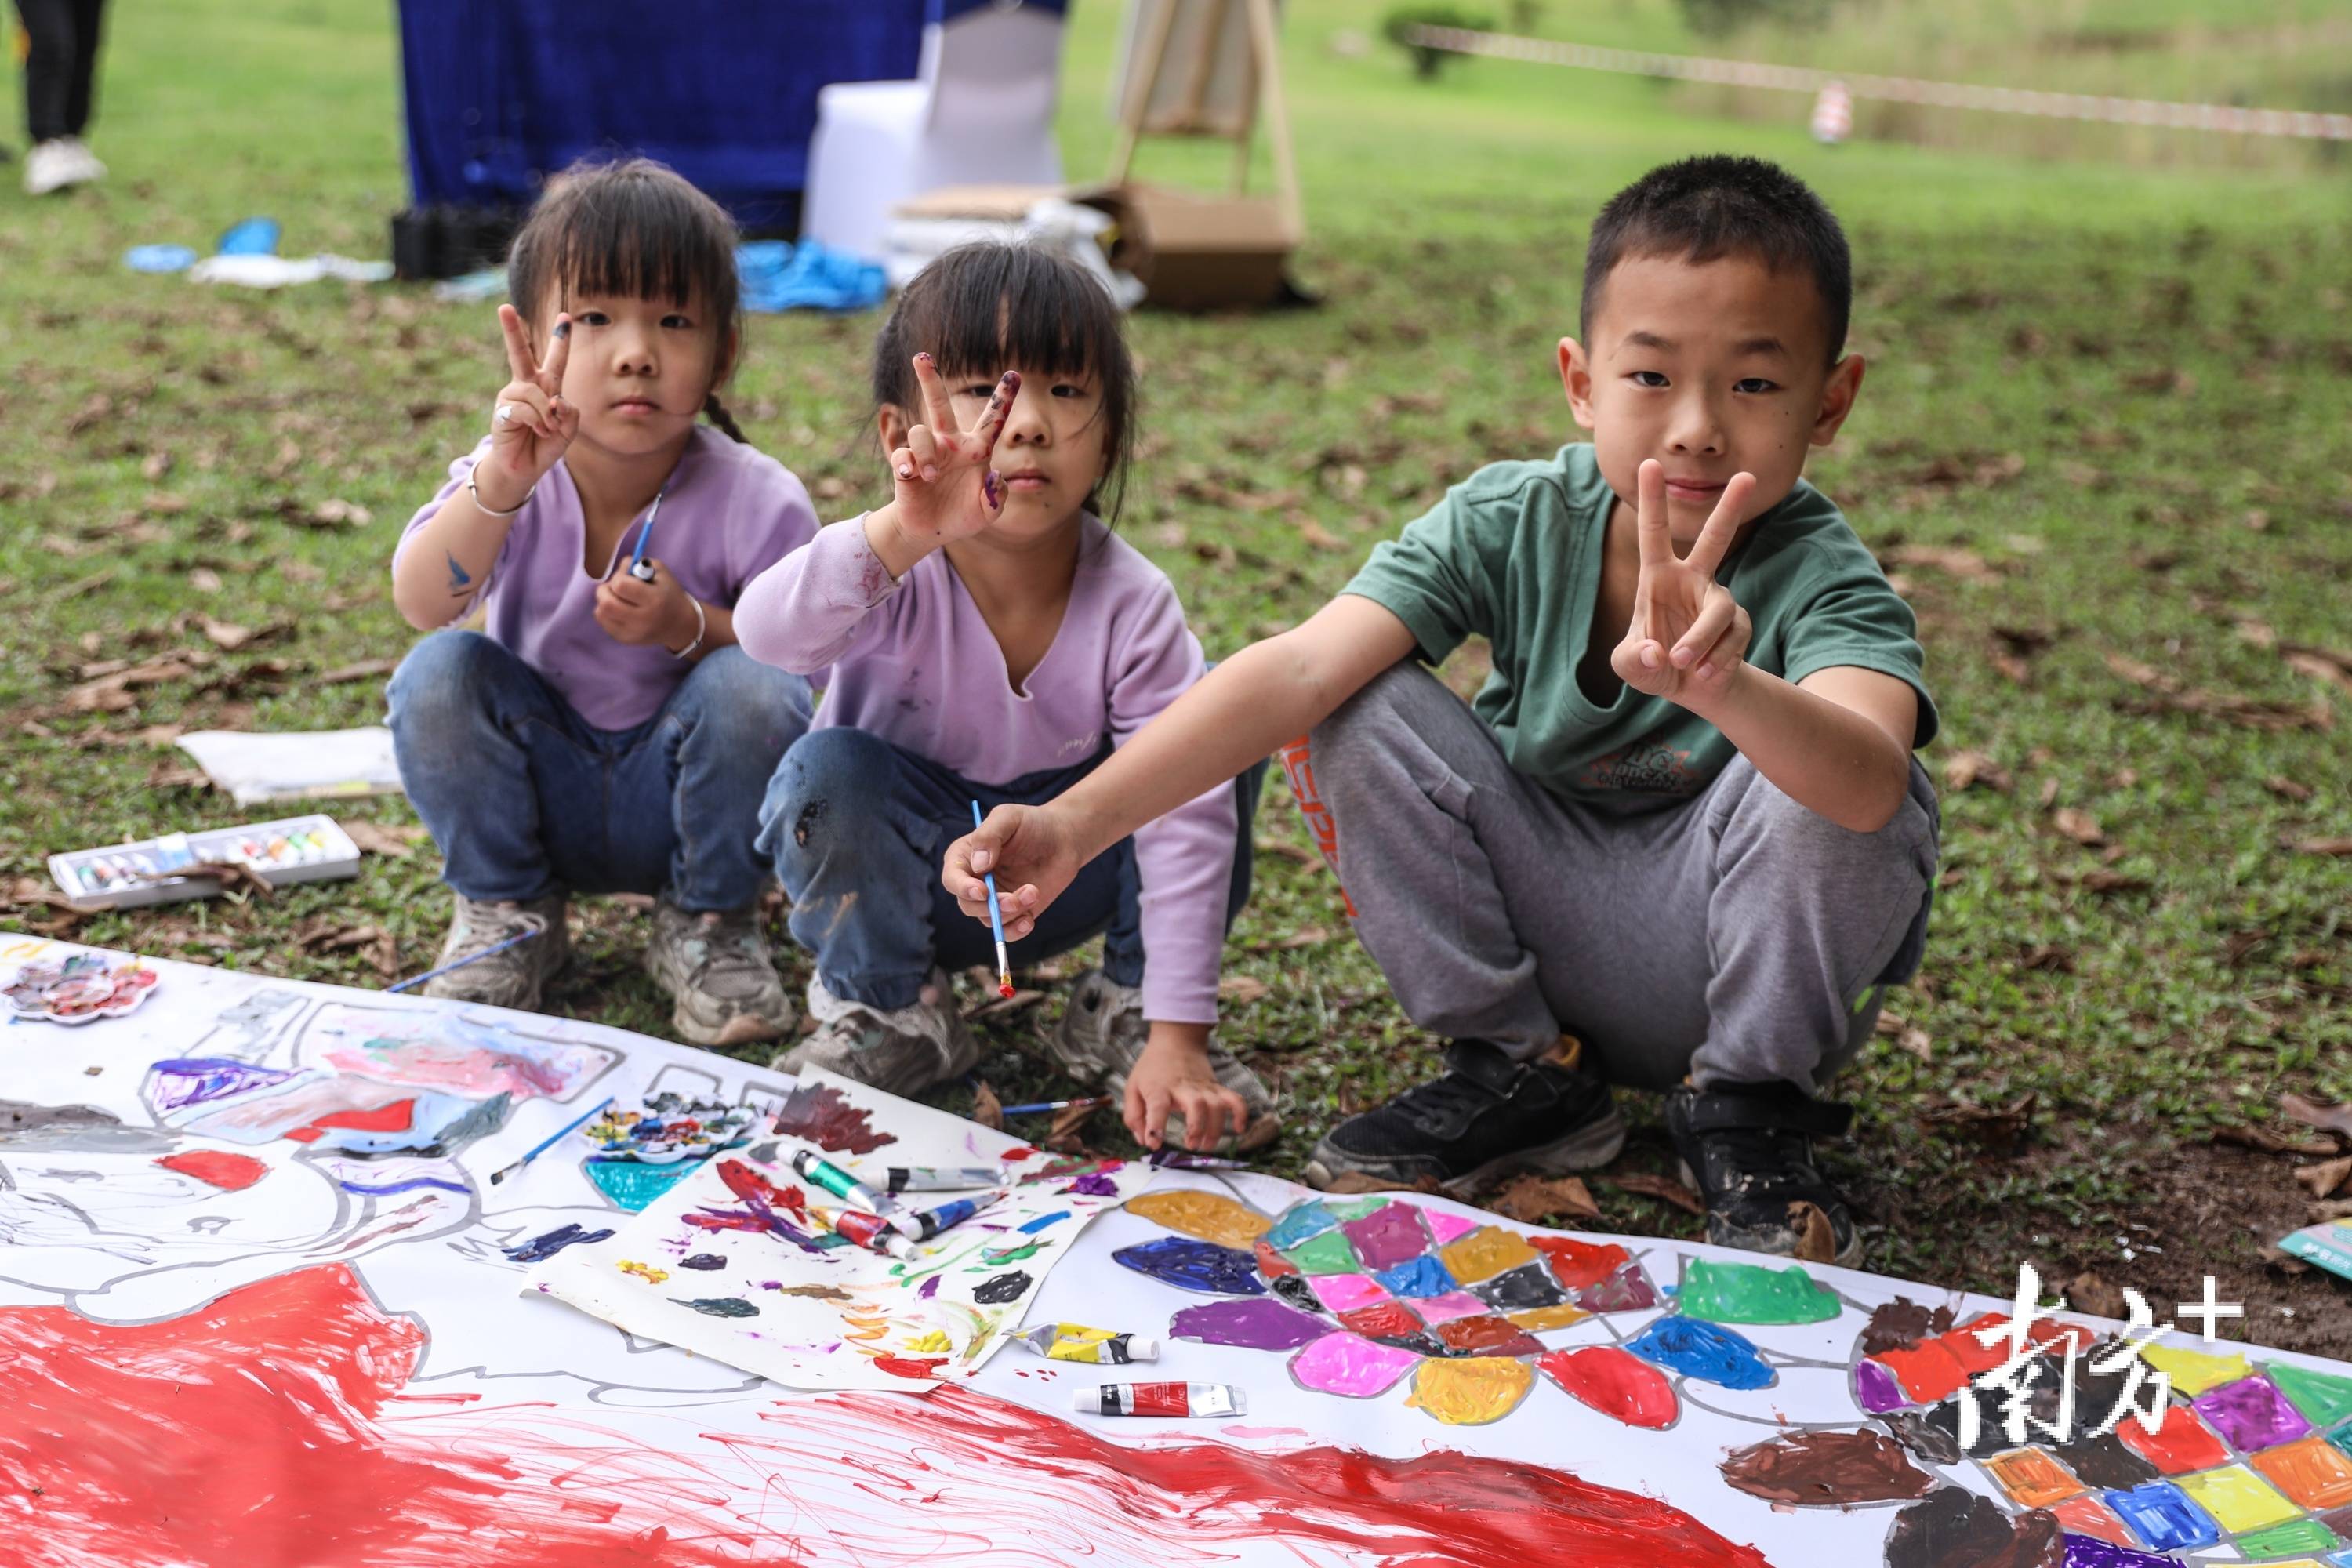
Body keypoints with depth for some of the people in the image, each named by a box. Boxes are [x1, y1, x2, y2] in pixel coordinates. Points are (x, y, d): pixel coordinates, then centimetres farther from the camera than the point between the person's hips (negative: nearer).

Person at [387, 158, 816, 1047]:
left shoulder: (757, 503, -18)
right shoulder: (506, 479, -14)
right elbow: (421, 605, -31)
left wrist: (691, 627, -31)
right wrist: (500, 484, -48)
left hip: (679, 801, -1)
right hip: (541, 797, 2)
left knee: (749, 689, -30)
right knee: (437, 674, -24)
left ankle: (709, 922, -4)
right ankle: (506, 910, 1)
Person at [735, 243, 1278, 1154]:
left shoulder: (1132, 605, -22)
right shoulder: (898, 572, -26)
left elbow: (1186, 815, -24)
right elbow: (768, 635, -48)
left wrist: (1176, 1039, -28)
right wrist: (904, 532, -66)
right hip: (905, 873, -1)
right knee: (829, 773, -33)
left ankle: (1125, 1011, -2)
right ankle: (884, 1009, -4)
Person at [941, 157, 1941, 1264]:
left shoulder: (1822, 580, -23)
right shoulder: (1512, 524, -15)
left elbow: (1869, 786, -46)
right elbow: (1298, 670, -28)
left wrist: (1722, 684, -67)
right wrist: (1076, 822, -40)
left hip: (1726, 957, -3)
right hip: (1549, 942, 3)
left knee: (1810, 784, -33)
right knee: (1355, 714, -18)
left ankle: (1749, 1112, -7)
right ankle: (1516, 1072, -2)